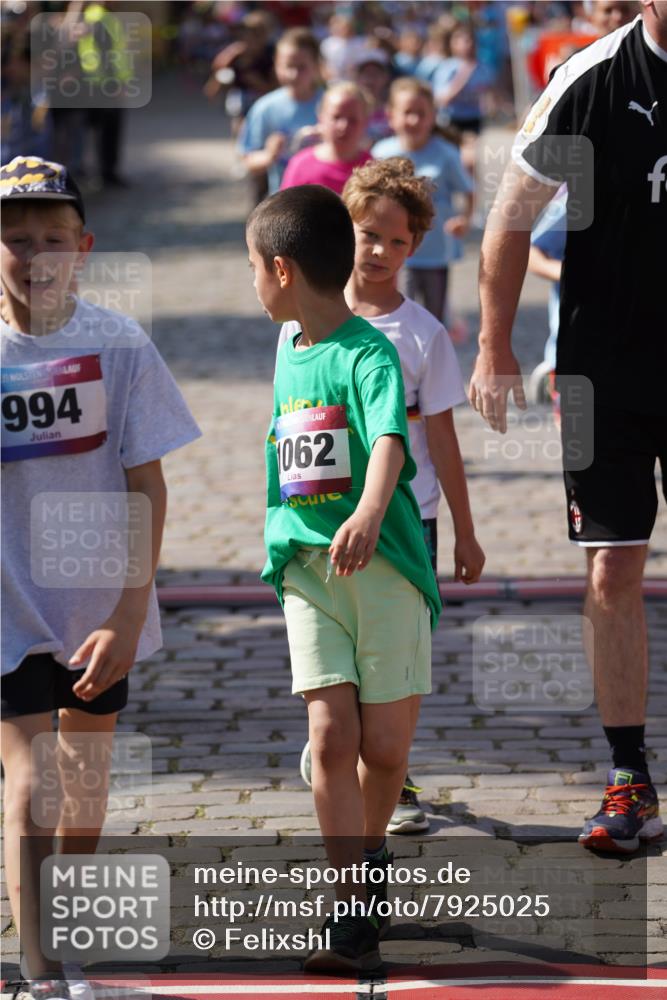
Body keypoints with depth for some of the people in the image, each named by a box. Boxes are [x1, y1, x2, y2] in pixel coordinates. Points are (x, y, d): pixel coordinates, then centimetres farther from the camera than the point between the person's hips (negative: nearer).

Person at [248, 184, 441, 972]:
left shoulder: (367, 352, -13)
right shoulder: (288, 349, 11)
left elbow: (390, 439, -30)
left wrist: (369, 514, -48)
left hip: (383, 559, -5)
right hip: (306, 562, 5)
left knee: (385, 748, 3)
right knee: (331, 737, -7)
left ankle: (369, 856, 32)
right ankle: (353, 911, -6)